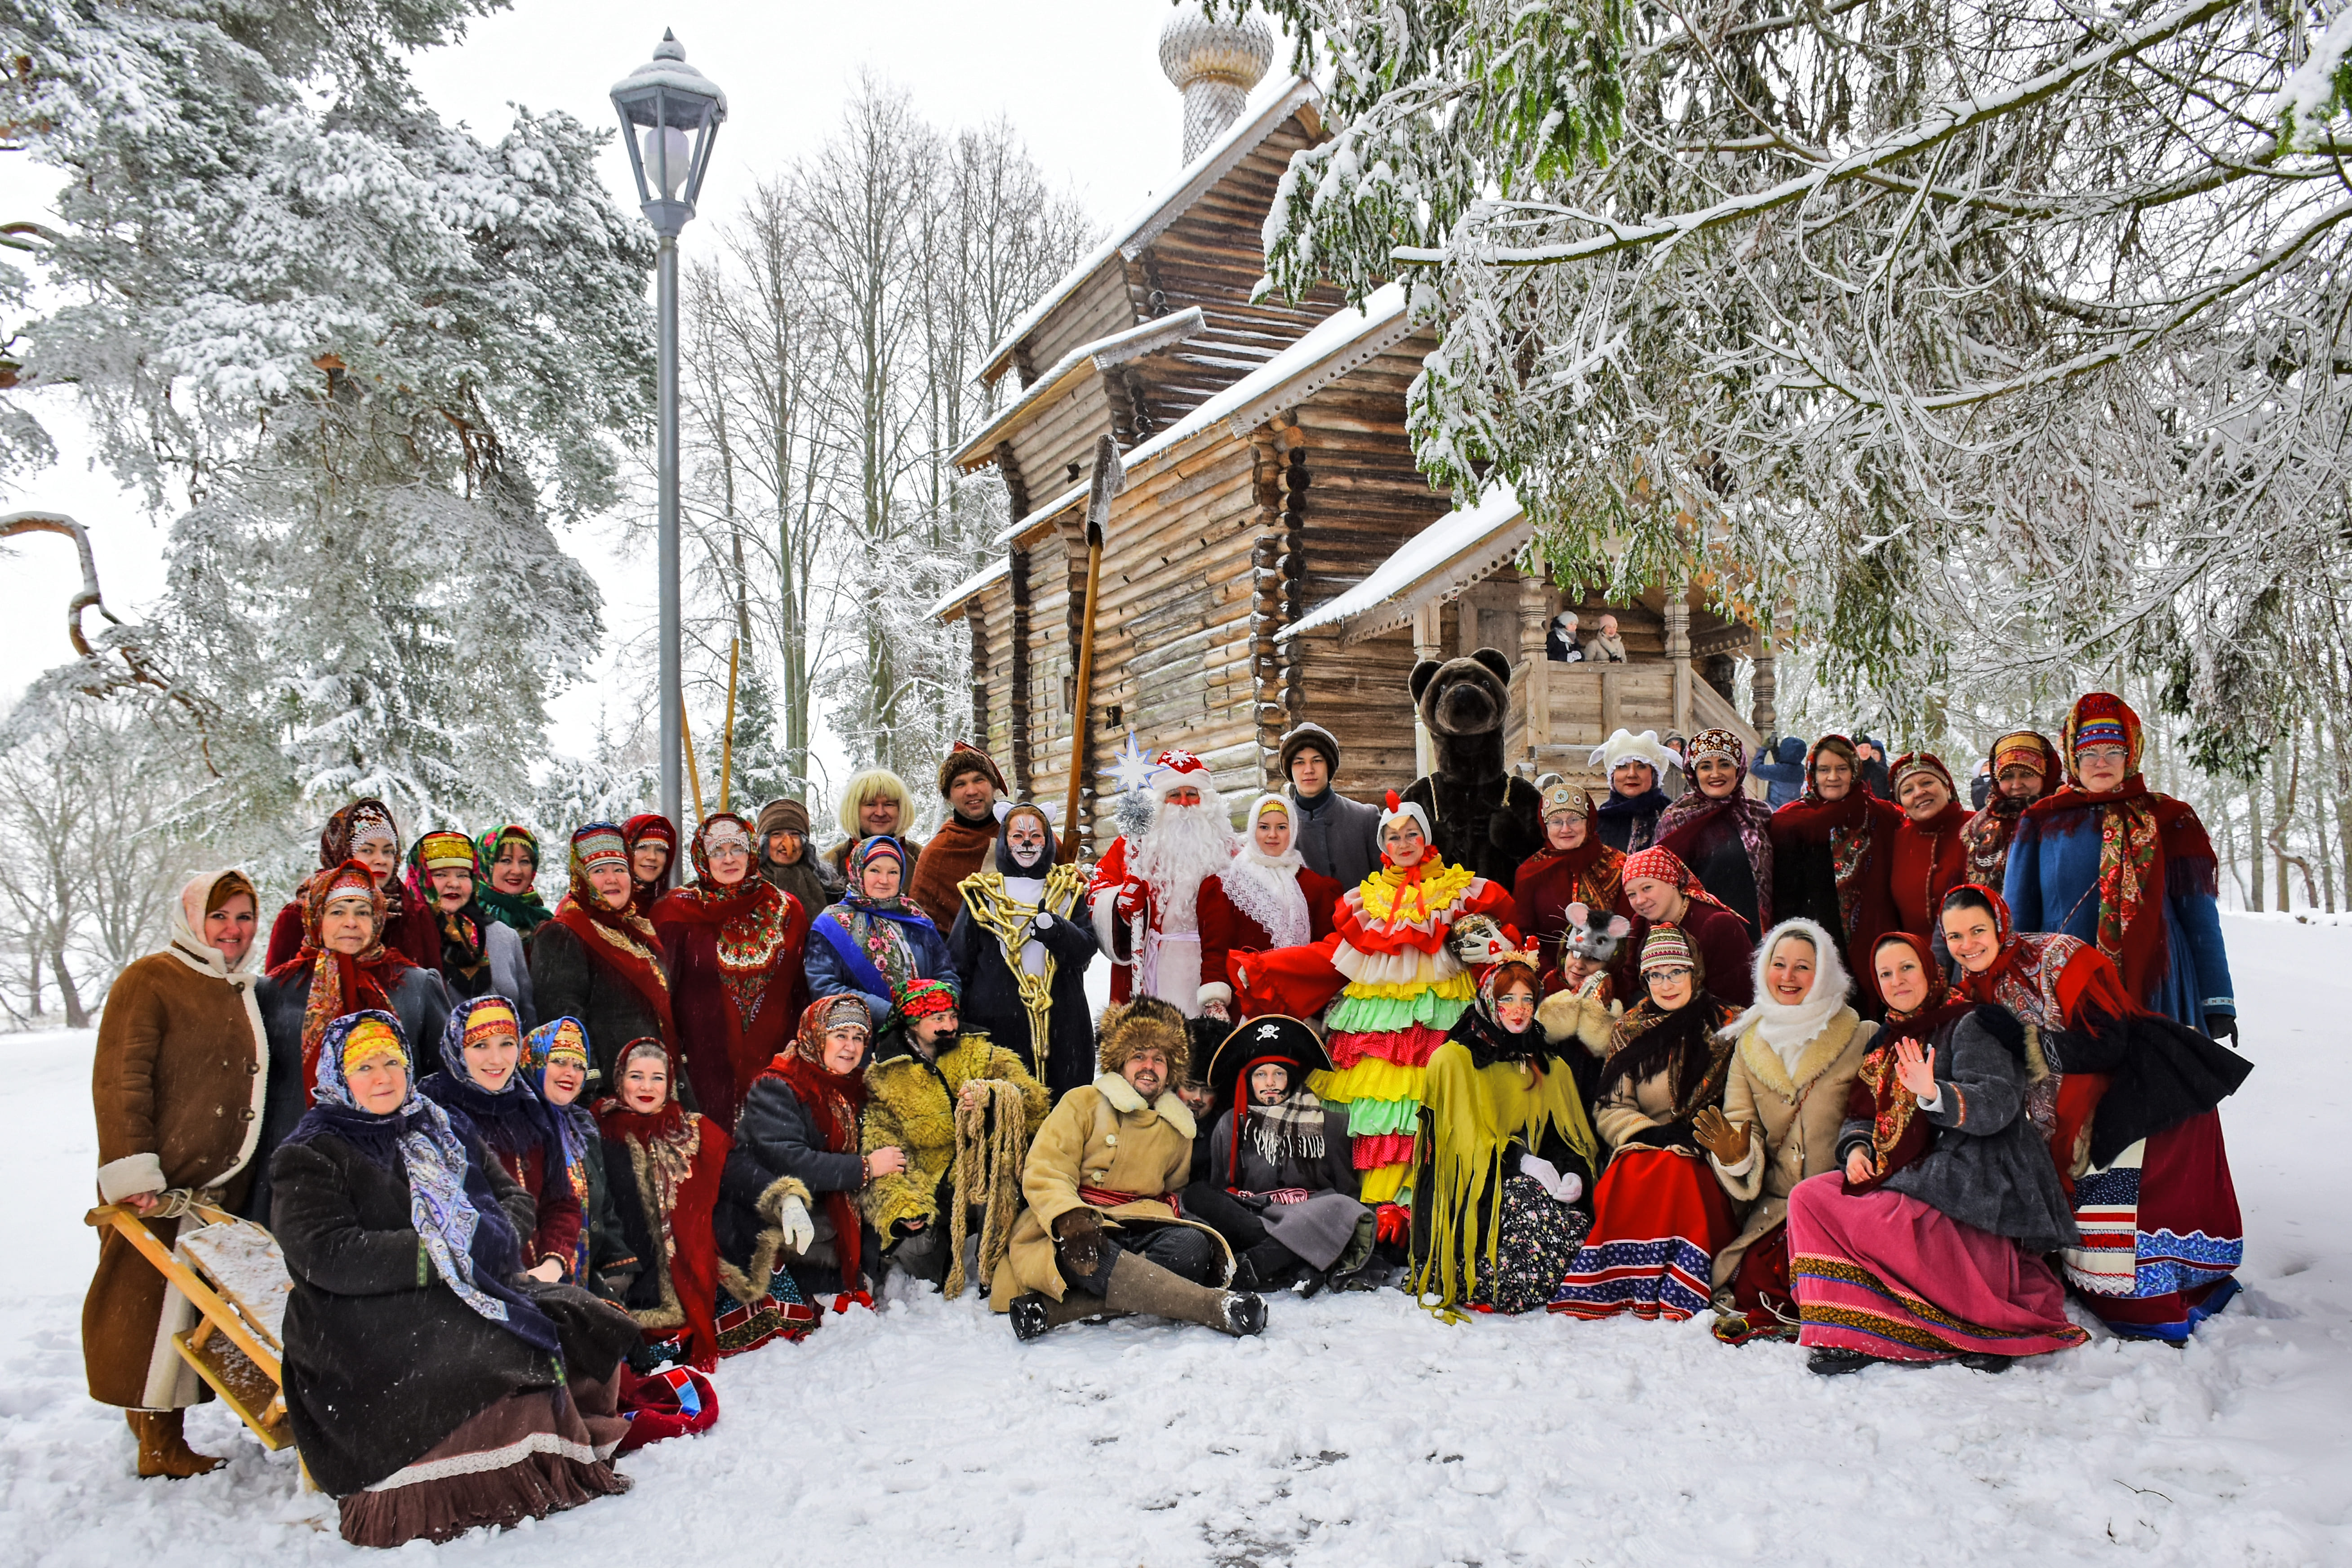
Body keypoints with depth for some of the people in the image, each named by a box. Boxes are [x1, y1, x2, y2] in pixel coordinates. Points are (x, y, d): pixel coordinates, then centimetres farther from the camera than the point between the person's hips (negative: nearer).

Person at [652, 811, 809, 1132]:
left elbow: (803, 989, 13)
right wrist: (671, 1056, -4)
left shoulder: (786, 910, 9)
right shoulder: (678, 911, 3)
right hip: (707, 1055, -2)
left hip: (773, 1056, 2)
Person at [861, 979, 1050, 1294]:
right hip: (928, 1191, 0)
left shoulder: (978, 1053, 7)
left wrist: (993, 1096, -27)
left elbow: (1035, 1098, -4)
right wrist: (899, 1207, -19)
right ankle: (944, 1282, 10)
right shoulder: (883, 1078, 3)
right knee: (913, 1250, -26)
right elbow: (878, 1148, -3)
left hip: (984, 1177, 1)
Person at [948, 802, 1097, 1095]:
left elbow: (1085, 949, 0)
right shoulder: (981, 892, 10)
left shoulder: (1068, 889, 13)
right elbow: (958, 961, 10)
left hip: (1062, 1023, 1)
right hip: (996, 1023, -1)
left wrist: (1053, 927, -19)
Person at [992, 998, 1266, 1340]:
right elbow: (1044, 1173, -7)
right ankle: (1220, 1307, -41)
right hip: (1072, 1230, -4)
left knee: (1193, 1245, -29)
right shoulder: (1083, 1103, 5)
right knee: (1088, 1257, -40)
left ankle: (1053, 1308, -39)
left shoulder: (1179, 1129, 17)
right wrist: (1071, 1219, -28)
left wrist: (1161, 1208, 2)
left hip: (1134, 1230, 4)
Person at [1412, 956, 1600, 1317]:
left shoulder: (1552, 1067, 21)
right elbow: (1464, 1136, -6)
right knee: (1525, 1204, -34)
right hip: (1476, 1186, -5)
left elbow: (1573, 1138, 14)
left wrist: (1573, 1173, -9)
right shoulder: (1454, 1060, 4)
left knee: (1576, 1221, -25)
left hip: (1538, 1179, 5)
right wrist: (1522, 1163, -19)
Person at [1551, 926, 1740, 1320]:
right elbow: (1609, 1108, 8)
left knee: (1675, 1170, -35)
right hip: (1644, 1150, 2)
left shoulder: (1726, 1026, 10)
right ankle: (1621, 1287, -32)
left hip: (1705, 1156, -2)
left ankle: (1676, 1295, -33)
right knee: (1634, 1173, -34)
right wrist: (1650, 1132, -12)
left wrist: (1698, 1136, -14)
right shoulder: (1629, 1031, 15)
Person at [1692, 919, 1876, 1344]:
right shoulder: (1750, 1044, 12)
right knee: (1749, 1284, -18)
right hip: (1777, 1204, 4)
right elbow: (1742, 1121, 7)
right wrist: (1735, 1156, -14)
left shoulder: (1862, 1038, 1)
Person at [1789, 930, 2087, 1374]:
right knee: (1808, 1198, -11)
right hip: (1904, 1177, 8)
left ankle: (1995, 1320, -16)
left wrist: (1934, 1095, -38)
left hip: (1970, 1178, -8)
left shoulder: (1972, 1025, -3)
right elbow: (1861, 1114, 21)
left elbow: (1998, 1103, -19)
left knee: (1870, 1218, -30)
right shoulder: (1888, 1042, 20)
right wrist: (1857, 1147, -3)